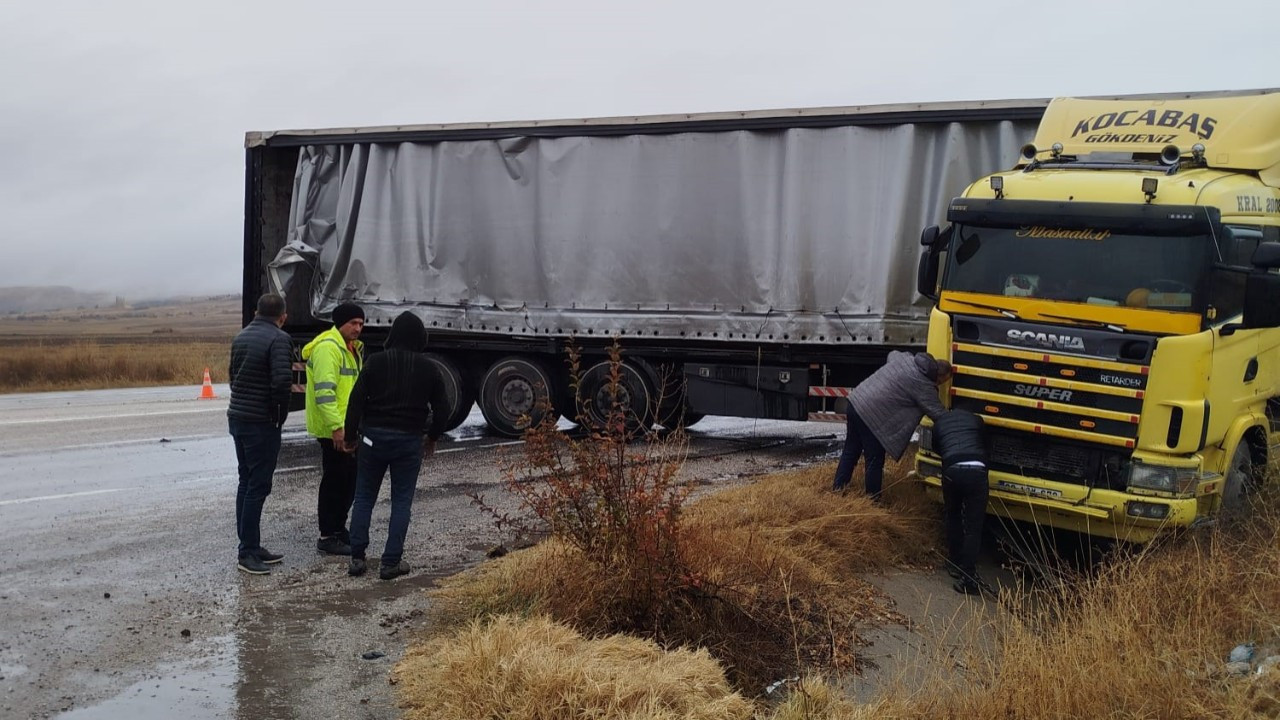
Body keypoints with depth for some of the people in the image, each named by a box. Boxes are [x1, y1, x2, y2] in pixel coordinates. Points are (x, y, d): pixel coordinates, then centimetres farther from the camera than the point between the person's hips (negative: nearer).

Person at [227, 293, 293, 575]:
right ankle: (248, 552, -1)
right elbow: (282, 381, -24)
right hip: (261, 422, -8)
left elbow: (233, 374, 18)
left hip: (237, 417, 8)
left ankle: (250, 547, 19)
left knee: (247, 483, 13)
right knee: (258, 486, -4)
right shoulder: (278, 339, -14)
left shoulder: (241, 336, 12)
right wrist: (280, 414, -10)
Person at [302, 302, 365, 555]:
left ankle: (339, 528, 29)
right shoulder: (328, 347, -17)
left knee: (350, 479, 16)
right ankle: (327, 537, 6)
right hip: (333, 430, -10)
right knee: (335, 481, -3)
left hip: (348, 428, 10)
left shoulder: (352, 348, 16)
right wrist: (336, 427, -27)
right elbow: (324, 391, -24)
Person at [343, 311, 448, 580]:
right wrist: (431, 437, 19)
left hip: (374, 437, 0)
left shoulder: (377, 362, -2)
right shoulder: (427, 368, 0)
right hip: (409, 440, 0)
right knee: (401, 501, 7)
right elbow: (441, 409, 4)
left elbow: (356, 401, -6)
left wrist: (351, 436, 3)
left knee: (364, 497, 11)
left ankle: (357, 558, 10)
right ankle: (391, 562, 5)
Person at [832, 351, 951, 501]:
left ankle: (838, 487, 33)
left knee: (851, 450, 22)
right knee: (875, 460, 7)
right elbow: (939, 414, -8)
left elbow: (892, 354, 33)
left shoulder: (905, 357, 9)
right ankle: (873, 498, 19)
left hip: (855, 400, 9)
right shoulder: (925, 386, -11)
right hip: (871, 416, -8)